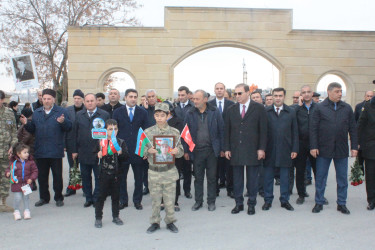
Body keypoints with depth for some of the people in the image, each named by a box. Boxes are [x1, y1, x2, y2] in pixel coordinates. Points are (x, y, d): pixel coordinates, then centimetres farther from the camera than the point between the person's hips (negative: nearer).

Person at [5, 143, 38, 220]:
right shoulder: (13, 162, -5)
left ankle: (26, 211, 23)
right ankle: (16, 211, 19)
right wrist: (8, 173, -16)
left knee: (26, 198, 9)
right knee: (17, 198, -2)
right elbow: (9, 169, 6)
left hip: (26, 184, 1)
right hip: (16, 184, -1)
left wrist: (31, 178, -10)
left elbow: (35, 171, 2)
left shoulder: (30, 162, -1)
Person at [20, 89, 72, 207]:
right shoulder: (36, 113, 13)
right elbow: (33, 129, 13)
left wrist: (63, 122, -28)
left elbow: (69, 127, -8)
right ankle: (44, 197, 25)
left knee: (57, 175, 5)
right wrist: (27, 124, -6)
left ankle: (59, 198, 17)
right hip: (40, 151, 4)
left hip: (55, 151, -4)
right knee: (42, 176, 12)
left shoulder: (61, 112, 0)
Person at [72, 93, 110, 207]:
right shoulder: (79, 115, 9)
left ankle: (96, 199, 16)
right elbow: (75, 133, 10)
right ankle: (88, 198, 22)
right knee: (85, 177, 10)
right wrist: (74, 150, 5)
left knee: (99, 177, 4)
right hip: (83, 153, 3)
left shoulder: (104, 115, -1)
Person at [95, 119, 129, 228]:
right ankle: (98, 218, 13)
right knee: (101, 196, 2)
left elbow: (126, 157, -3)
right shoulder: (100, 142, 2)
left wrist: (121, 153, -22)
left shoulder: (121, 142, 3)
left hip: (116, 174, 1)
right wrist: (98, 155, -13)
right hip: (104, 173, -1)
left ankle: (116, 216, 25)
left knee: (116, 196, 11)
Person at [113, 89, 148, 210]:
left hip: (138, 150, 0)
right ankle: (123, 200, 22)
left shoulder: (143, 112, 5)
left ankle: (137, 200, 20)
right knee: (121, 177, 8)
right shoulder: (118, 112, 6)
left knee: (139, 177, 7)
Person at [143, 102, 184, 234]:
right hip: (154, 171, 0)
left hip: (169, 170, 0)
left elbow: (181, 152, 5)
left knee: (170, 199, 5)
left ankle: (170, 221, 23)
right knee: (155, 199, 7)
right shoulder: (148, 132, 1)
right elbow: (142, 151, 3)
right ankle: (155, 222, 23)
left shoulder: (174, 132, 1)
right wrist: (148, 151, -18)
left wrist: (177, 151, -17)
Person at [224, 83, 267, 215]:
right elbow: (227, 130, 9)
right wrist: (227, 148, 3)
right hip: (235, 150, 3)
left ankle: (251, 204, 17)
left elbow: (263, 130, -1)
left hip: (252, 150, -2)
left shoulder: (259, 108, 0)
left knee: (252, 179, 5)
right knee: (237, 178, 8)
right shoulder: (231, 110, 9)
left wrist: (261, 148, -7)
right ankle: (238, 203, 20)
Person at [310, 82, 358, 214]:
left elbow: (352, 129, 8)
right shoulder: (320, 108, -2)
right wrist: (313, 147, -9)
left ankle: (341, 203, 21)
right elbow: (313, 128, -3)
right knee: (320, 177, 5)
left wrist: (354, 146, 3)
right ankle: (319, 202, 18)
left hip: (341, 149, 2)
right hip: (324, 149, -2)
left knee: (342, 178, 9)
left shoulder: (347, 108, 6)